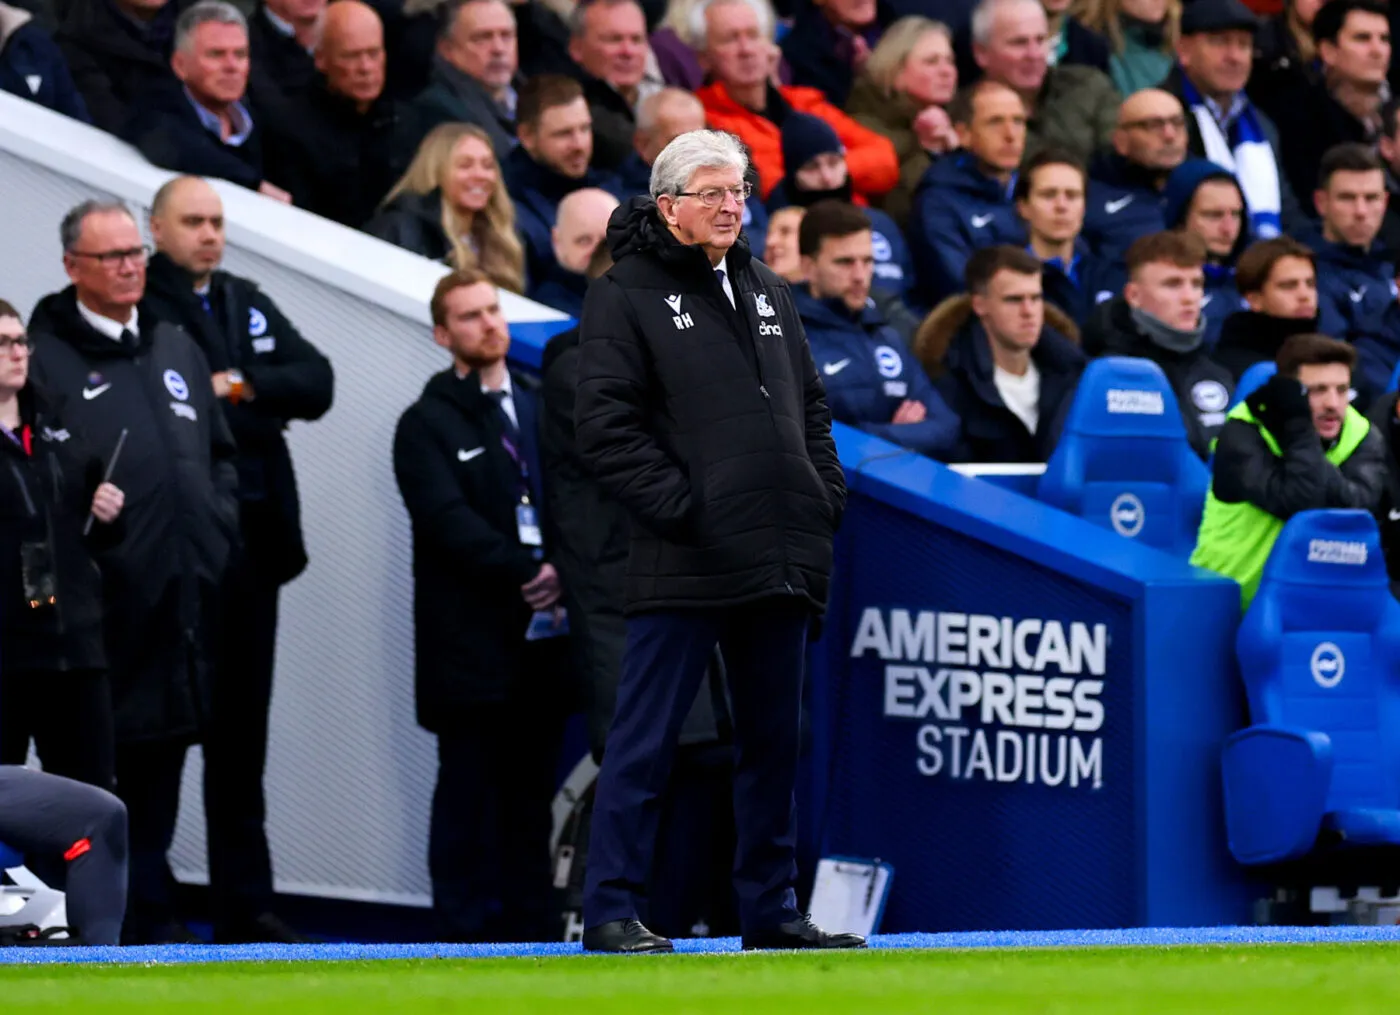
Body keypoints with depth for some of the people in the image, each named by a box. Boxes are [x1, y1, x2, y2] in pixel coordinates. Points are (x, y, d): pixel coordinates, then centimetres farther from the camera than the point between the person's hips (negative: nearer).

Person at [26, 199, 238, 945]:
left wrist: (219, 527, 10)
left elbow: (219, 454, 23)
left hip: (182, 595, 6)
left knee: (162, 756, 11)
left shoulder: (176, 348, 17)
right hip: (103, 598, -6)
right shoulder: (45, 357, -4)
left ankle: (150, 912, 18)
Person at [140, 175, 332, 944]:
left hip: (252, 539, 7)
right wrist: (257, 412, -11)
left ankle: (246, 904, 13)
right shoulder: (138, 308, -4)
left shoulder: (248, 305, 19)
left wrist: (244, 387, -8)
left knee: (242, 728, 9)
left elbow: (316, 383, 7)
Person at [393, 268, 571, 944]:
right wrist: (525, 573, -16)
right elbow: (448, 519, -10)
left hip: (545, 635, 5)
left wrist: (565, 571, -7)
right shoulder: (428, 424, 2)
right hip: (472, 641, -5)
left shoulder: (544, 412, 20)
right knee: (469, 792, -4)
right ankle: (466, 931, -2)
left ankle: (531, 929, 8)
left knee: (531, 793, 6)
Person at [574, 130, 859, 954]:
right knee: (647, 739, -6)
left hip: (781, 560, 7)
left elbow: (812, 405, 23)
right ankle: (611, 910, -4)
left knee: (774, 738, 10)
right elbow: (606, 423, -10)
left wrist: (826, 498, 10)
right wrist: (675, 505, -16)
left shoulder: (768, 292, 18)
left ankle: (771, 908, 17)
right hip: (687, 565, -7)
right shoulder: (625, 297, -3)